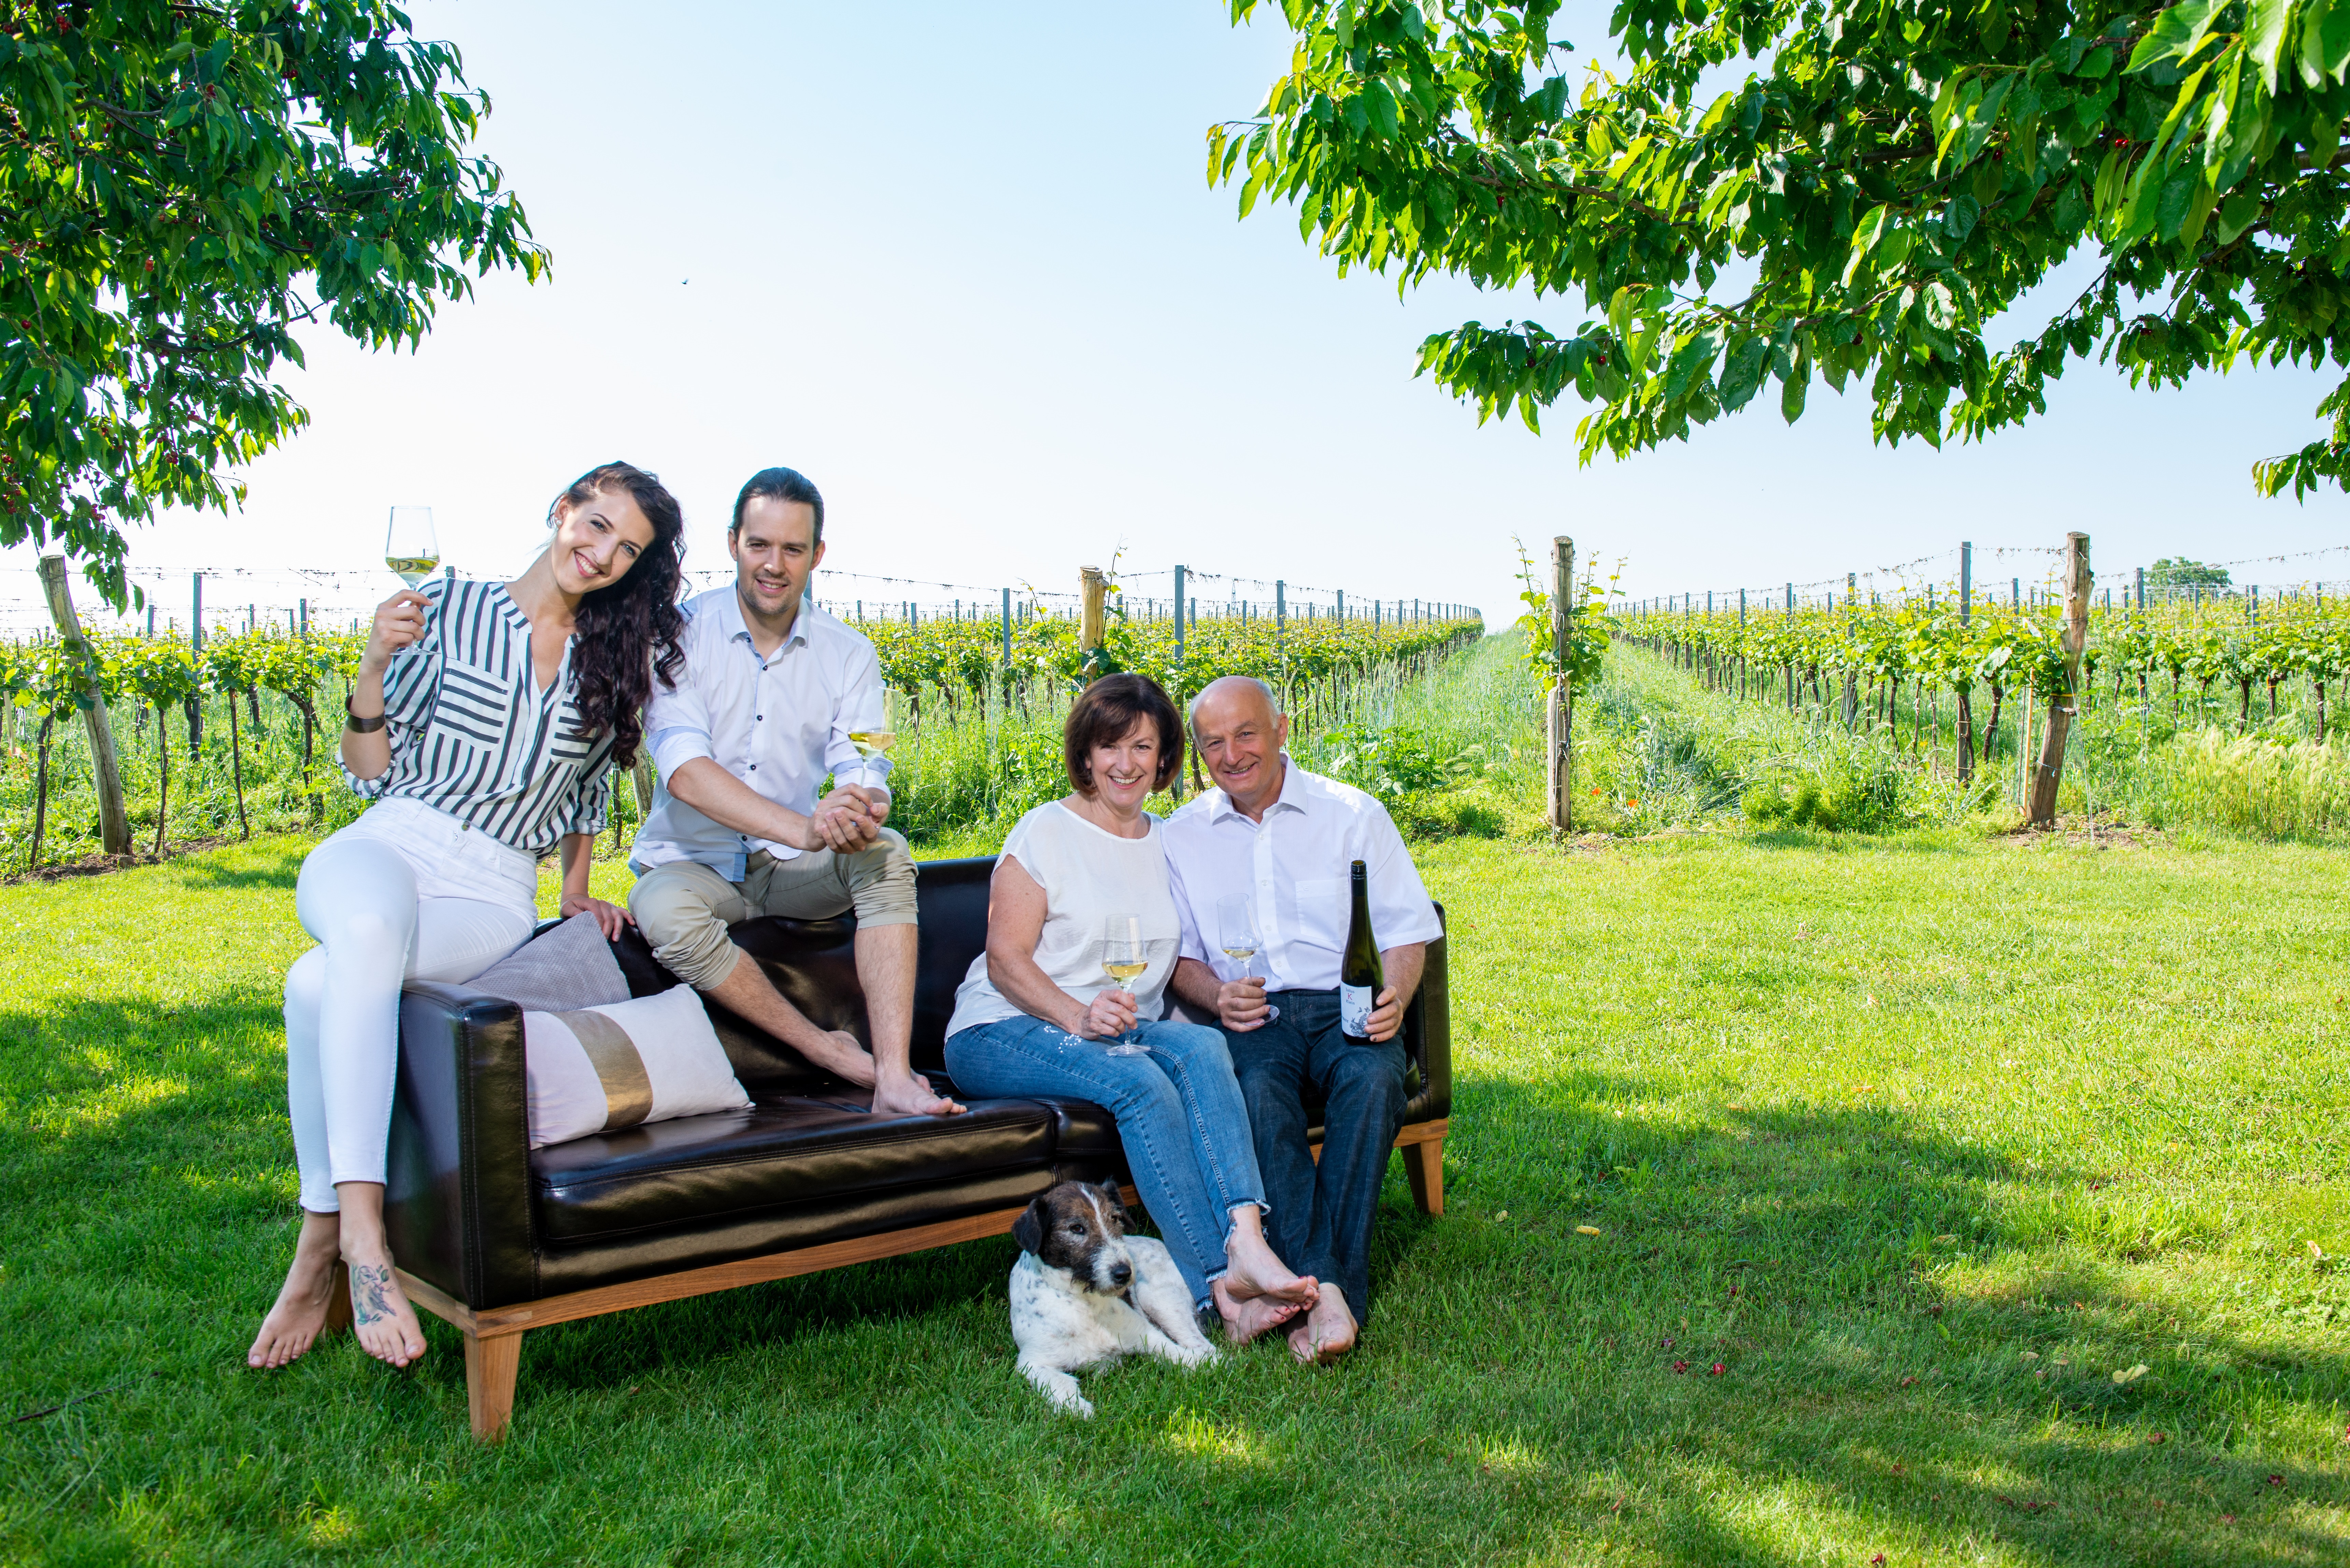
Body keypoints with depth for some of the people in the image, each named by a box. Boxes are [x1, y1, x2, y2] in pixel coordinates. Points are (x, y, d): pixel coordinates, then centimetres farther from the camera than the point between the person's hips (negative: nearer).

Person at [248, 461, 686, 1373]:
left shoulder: (616, 659, 13)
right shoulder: (452, 609, 7)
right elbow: (373, 775, 6)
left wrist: (575, 893, 19)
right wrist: (374, 667, -9)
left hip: (495, 896, 1)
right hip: (386, 849, 0)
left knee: (321, 983, -31)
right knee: (369, 929, -39)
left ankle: (324, 1246, -24)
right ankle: (361, 1224, -38)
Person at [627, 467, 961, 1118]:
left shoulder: (848, 654, 0)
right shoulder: (680, 636, -10)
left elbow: (863, 768, -11)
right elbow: (685, 769, -26)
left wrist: (864, 810, -39)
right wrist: (804, 829, -41)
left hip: (798, 869, 2)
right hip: (694, 863, -2)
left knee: (888, 854, -27)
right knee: (666, 914, -35)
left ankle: (893, 1079, -34)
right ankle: (833, 1052, -20)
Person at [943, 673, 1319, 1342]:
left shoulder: (1166, 843, 18)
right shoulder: (1046, 832, 0)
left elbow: (1169, 962, 18)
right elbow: (1004, 960, -7)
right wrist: (1076, 1016, -25)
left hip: (1123, 1029, 5)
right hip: (1001, 1035, -4)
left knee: (1202, 1044, -29)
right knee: (1139, 1081, -34)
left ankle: (1245, 1237, -44)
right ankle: (1219, 1285, -36)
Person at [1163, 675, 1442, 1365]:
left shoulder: (1352, 814, 9)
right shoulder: (1181, 837, 14)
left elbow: (1407, 928, 7)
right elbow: (1178, 953, 15)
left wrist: (1395, 996, -14)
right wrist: (1216, 996, -8)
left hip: (1344, 1006, 0)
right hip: (1248, 1018, 0)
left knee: (1374, 1077, -34)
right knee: (1259, 1092, -34)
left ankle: (1331, 1278, -32)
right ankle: (1326, 1291, -39)